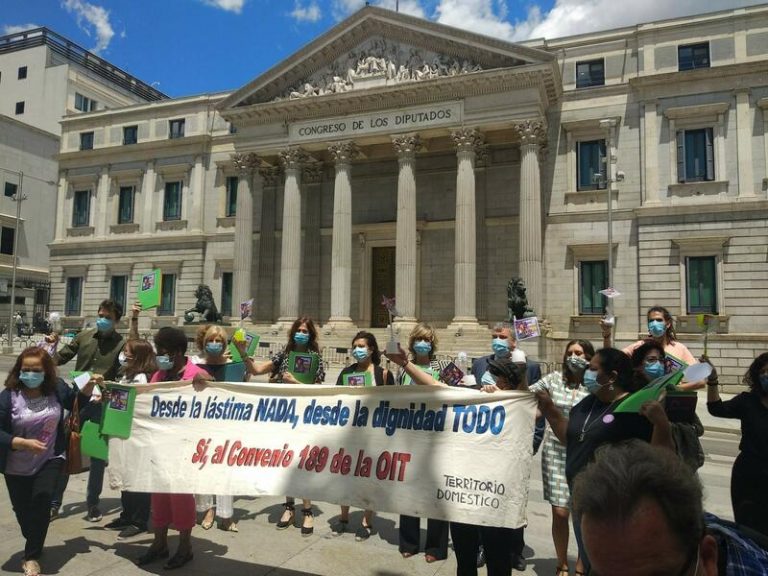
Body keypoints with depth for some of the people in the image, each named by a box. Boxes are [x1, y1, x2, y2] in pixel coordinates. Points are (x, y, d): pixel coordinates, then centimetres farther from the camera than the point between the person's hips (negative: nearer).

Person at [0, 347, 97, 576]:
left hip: (50, 459, 0)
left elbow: (75, 402, 10)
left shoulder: (56, 388, -10)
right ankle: (35, 546, 44)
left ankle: (31, 556, -2)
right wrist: (24, 443, -31)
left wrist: (88, 386, -7)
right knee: (23, 511, 12)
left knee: (41, 497, -20)